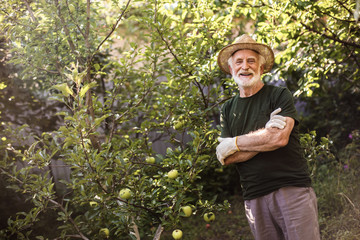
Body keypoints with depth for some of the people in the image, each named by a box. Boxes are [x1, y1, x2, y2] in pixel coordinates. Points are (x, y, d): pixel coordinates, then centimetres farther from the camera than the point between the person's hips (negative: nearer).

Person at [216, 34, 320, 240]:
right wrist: (265, 135, -10)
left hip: (292, 189, -3)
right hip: (255, 198, 4)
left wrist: (234, 143, -6)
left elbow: (280, 138, -16)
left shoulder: (280, 95, 1)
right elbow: (226, 159, 1)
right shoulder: (228, 109, 12)